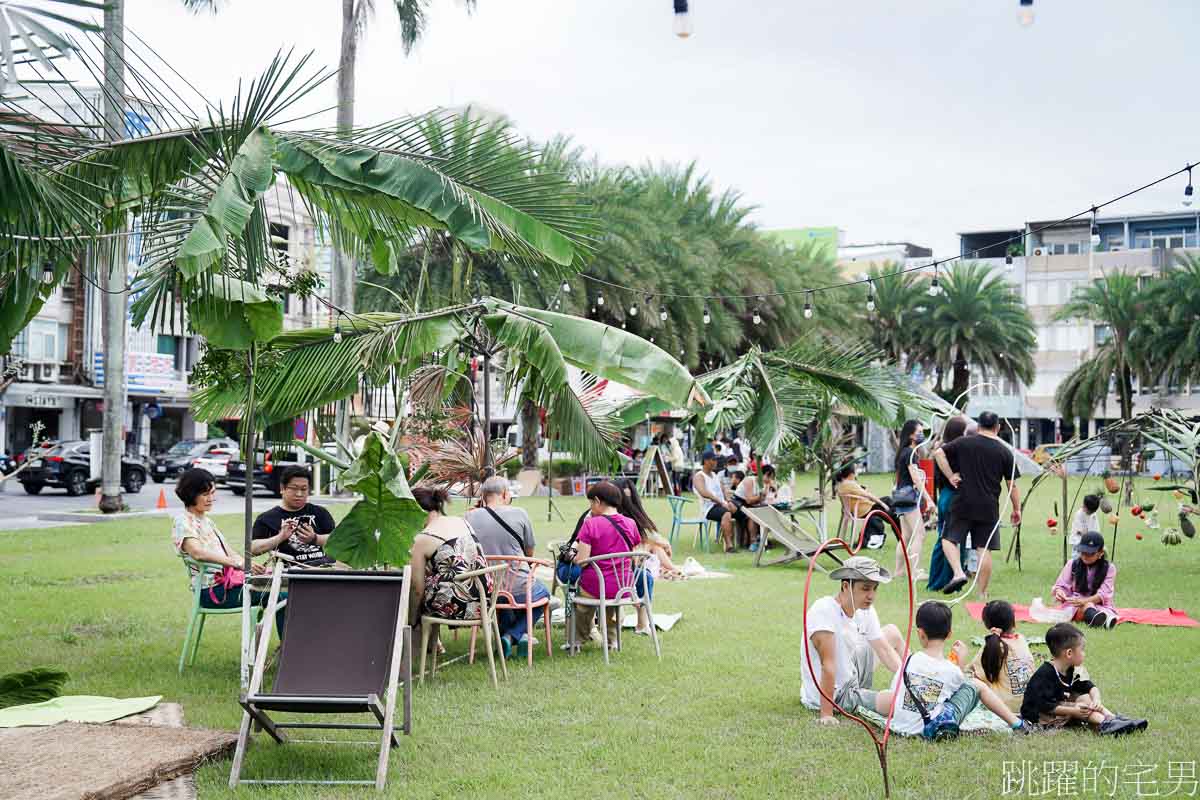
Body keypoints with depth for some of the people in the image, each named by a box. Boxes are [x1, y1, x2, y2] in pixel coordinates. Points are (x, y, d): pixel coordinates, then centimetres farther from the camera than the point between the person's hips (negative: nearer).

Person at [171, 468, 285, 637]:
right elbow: (197, 553, -26)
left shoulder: (207, 521, 22)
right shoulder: (183, 521, -7)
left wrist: (256, 568, 0)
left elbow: (228, 552, 19)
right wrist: (239, 563, -35)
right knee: (283, 598, -19)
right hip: (213, 590, -9)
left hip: (227, 582, 9)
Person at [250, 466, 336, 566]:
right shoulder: (267, 518, 12)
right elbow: (252, 550, 1)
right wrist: (280, 537, -11)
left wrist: (314, 538, -9)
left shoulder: (320, 513, 19)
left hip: (324, 566, 1)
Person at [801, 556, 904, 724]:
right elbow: (828, 665, -33)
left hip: (851, 680, 9)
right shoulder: (824, 611, -30)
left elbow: (885, 650, -2)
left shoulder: (866, 610, -5)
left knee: (892, 633, 18)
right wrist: (826, 714, -34)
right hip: (834, 696, -9)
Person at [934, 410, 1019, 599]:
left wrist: (950, 476, 2)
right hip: (989, 507, 1)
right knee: (984, 549, 3)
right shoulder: (1005, 452, 2)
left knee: (949, 538, 10)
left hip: (963, 504, -1)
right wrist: (1016, 509, 14)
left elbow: (939, 453, -2)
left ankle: (958, 573, -13)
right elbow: (1012, 485, 4)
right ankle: (982, 593, 8)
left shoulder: (964, 443, 2)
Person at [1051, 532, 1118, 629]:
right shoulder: (1072, 564, 5)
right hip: (1075, 605, -1)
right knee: (1087, 606, -38)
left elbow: (1103, 594, -12)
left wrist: (1084, 601, -31)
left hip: (1099, 605, 1)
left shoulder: (1109, 568, -1)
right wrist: (1059, 592, -26)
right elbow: (1061, 586, 1)